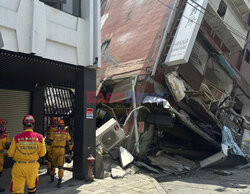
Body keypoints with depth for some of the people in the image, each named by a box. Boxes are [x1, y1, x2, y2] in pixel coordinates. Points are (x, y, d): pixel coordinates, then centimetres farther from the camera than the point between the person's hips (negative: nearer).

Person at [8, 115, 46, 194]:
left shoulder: (17, 138, -10)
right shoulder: (39, 137, -9)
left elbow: (10, 154, -1)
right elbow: (42, 153, -2)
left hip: (19, 166, -1)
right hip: (32, 166, 1)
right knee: (32, 187, 22)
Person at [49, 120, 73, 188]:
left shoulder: (54, 132, -2)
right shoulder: (66, 133, -1)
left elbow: (50, 142, -4)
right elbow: (70, 142, 2)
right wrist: (70, 149, 17)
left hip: (54, 149, 1)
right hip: (62, 150, -1)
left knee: (53, 164, 22)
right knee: (60, 166, 0)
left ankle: (52, 176, 39)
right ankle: (59, 180, -10)